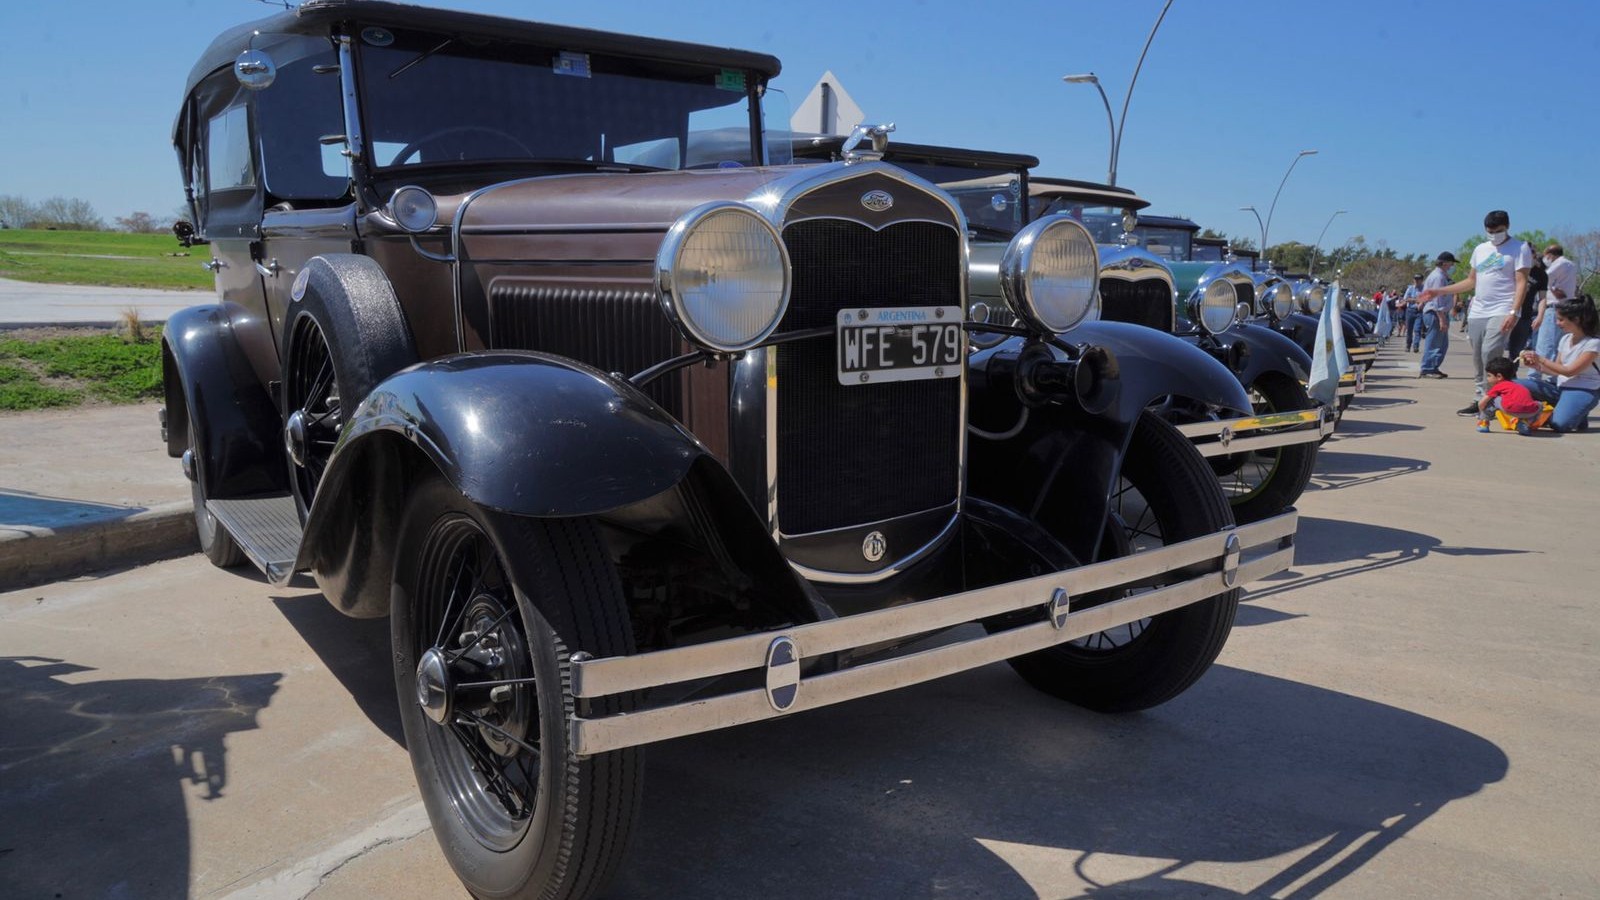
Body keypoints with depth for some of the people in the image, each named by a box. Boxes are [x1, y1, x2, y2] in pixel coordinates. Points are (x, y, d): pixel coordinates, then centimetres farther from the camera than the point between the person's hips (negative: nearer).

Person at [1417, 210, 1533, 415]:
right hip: (1477, 312, 6)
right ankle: (1479, 399, 11)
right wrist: (1439, 291, 15)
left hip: (1501, 312, -6)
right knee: (1478, 358, 5)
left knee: (1490, 353, -20)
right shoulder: (1480, 249, 18)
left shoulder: (1519, 248, 1)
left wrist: (1514, 312, -18)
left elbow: (1521, 283, -7)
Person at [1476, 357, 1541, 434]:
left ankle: (1483, 423, 22)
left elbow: (1481, 403, 20)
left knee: (1490, 399, 20)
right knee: (1538, 406, 38)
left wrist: (1482, 415, 41)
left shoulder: (1498, 386, 21)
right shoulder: (1520, 386, 38)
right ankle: (1525, 423, 19)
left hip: (1510, 409, -4)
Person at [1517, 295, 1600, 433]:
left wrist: (1541, 359, -19)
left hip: (1583, 391, -6)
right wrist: (1537, 366, -9)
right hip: (1561, 388, 6)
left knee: (1559, 424, -31)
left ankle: (1578, 415, 4)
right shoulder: (1565, 339, 8)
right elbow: (1557, 370, 9)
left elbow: (1570, 371, -18)